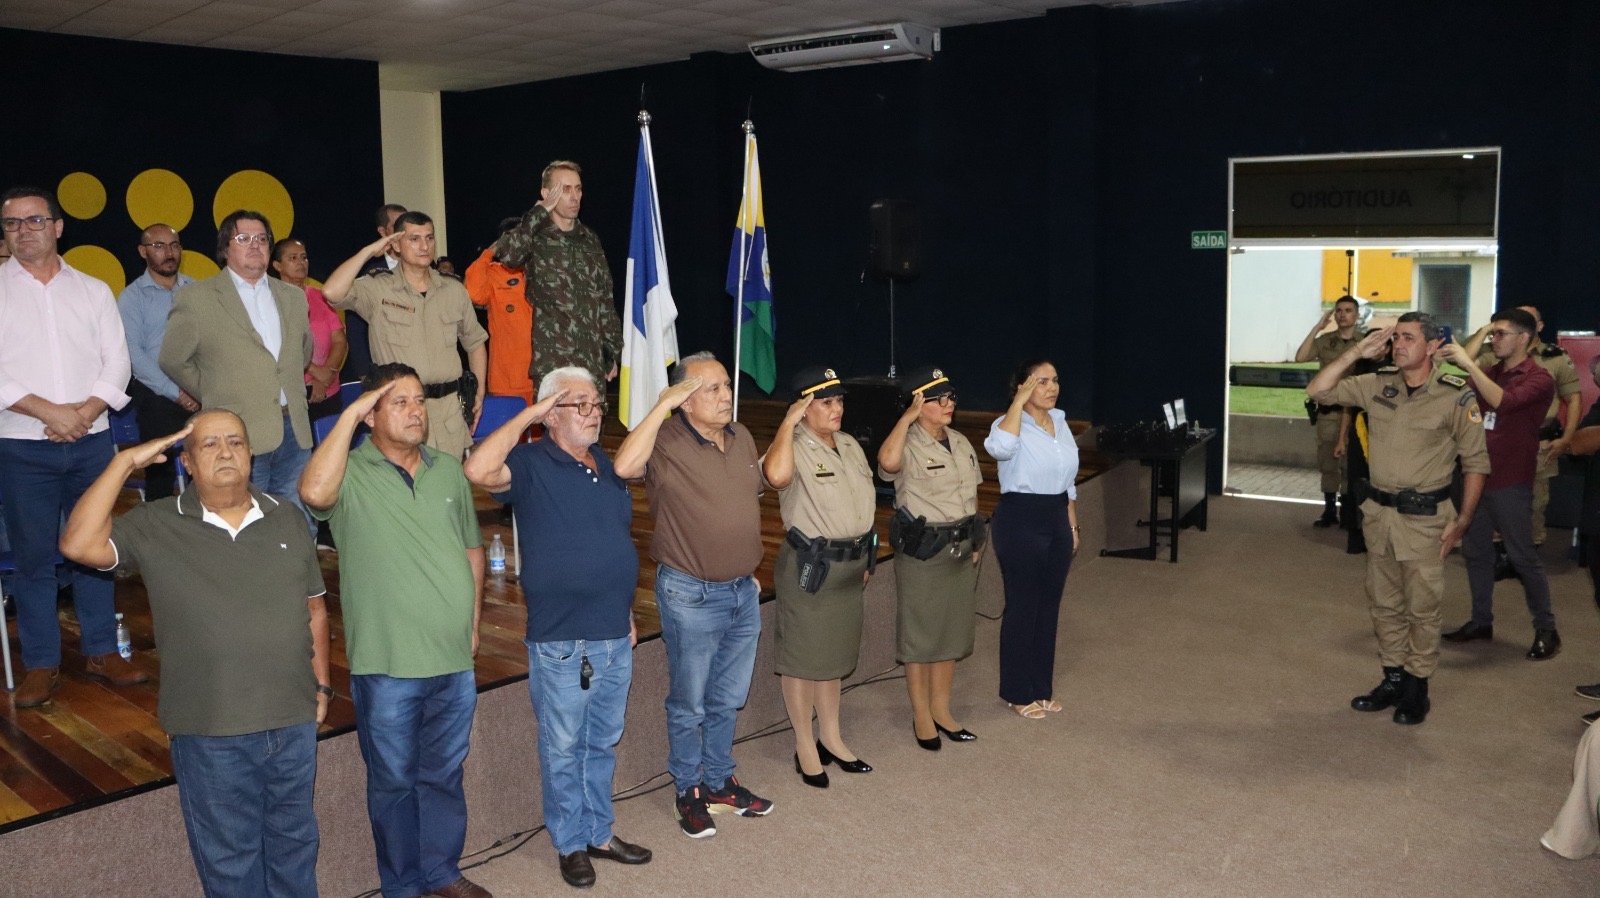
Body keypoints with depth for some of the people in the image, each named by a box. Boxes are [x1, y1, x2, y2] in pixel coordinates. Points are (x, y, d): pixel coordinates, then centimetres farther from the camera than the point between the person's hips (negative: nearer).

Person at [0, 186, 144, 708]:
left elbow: (117, 362, 3)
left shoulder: (93, 291, 9)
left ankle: (100, 651, 19)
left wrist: (83, 413, -11)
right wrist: (50, 412, -15)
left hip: (91, 442, 2)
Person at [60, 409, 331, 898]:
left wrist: (321, 682, 8)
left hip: (294, 721, 3)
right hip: (210, 734, -2)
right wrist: (125, 461, -18)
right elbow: (79, 544, -21)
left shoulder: (286, 518, 4)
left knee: (294, 841, 19)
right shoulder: (155, 527, -5)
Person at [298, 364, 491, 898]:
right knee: (394, 781, 12)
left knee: (445, 775, 19)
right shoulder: (352, 473, -9)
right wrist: (349, 414, -25)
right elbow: (314, 492, -33)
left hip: (454, 659, 4)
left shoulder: (448, 472, 6)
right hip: (387, 666, -4)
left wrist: (473, 621, 11)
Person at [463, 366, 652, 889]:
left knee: (603, 744, 19)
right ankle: (570, 843, 25)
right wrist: (530, 412, -25)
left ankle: (599, 832, 34)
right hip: (560, 642, -6)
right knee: (563, 749, 9)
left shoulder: (607, 465, 9)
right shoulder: (532, 465, -10)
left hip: (615, 636, 6)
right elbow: (478, 470, -32)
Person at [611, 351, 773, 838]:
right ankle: (689, 793, 27)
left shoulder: (741, 438, 4)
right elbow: (625, 466, -39)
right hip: (692, 596, -6)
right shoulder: (667, 442, -17)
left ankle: (720, 783, 36)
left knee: (728, 700, 20)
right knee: (690, 703, 10)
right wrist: (662, 405, -32)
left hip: (743, 592, 6)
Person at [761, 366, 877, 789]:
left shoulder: (851, 446, 7)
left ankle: (830, 738, 32)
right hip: (810, 565, -7)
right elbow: (776, 475, -42)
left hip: (851, 564, 7)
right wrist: (788, 422, -31)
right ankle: (805, 746, 19)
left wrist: (866, 557, 17)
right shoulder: (795, 448, -17)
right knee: (803, 657, 5)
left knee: (835, 653, 18)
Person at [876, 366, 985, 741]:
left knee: (952, 631, 15)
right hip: (922, 553, -7)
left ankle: (941, 709, 29)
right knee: (919, 634, 5)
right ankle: (921, 715, 19)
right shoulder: (908, 446, -15)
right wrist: (907, 417, -28)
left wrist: (976, 540, 12)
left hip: (961, 551, 7)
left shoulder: (961, 442, 7)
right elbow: (887, 462, -40)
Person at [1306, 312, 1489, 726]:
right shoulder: (1378, 384, 1)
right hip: (1379, 511, 5)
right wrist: (1357, 352, -8)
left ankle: (1417, 687, 17)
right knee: (1384, 603, 14)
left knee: (1421, 607, 3)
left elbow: (1476, 463, -5)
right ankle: (1393, 679, 27)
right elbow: (1318, 391, -1)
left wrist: (1462, 521, -10)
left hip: (1424, 517, -5)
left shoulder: (1456, 397, -11)